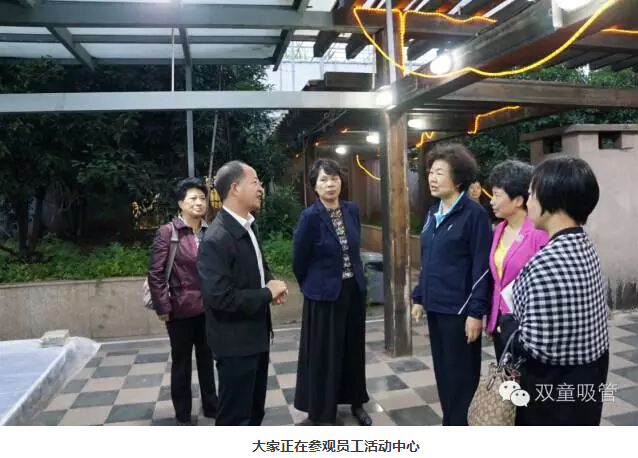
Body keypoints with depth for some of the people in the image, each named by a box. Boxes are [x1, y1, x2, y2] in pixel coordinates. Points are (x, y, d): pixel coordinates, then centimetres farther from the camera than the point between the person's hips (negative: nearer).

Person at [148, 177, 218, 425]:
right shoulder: (167, 232, -10)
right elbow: (155, 272, -9)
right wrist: (163, 307, -10)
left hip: (209, 307, 3)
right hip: (181, 309, -3)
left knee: (207, 359, 18)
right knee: (181, 362, 13)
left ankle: (211, 405, 36)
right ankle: (183, 415, 29)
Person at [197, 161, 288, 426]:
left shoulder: (250, 226, 4)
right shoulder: (216, 239, -25)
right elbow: (220, 297, -30)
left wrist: (270, 281, -2)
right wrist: (267, 293, -20)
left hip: (256, 334, 9)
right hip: (235, 342, -9)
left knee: (255, 407, 25)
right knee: (234, 414, 9)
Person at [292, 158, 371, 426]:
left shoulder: (352, 210, 1)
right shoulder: (310, 216, -15)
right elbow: (299, 261, -6)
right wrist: (312, 286, 7)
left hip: (354, 290, 5)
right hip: (324, 294, -5)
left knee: (353, 348, 17)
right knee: (323, 353, 6)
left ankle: (355, 402, 36)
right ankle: (319, 411, 23)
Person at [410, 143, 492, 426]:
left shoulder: (474, 214, -12)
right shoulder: (433, 214, 10)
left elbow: (482, 267, -15)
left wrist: (476, 312, -17)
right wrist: (419, 297, 15)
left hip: (459, 310, -7)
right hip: (435, 307, 7)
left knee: (461, 377, 5)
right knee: (442, 373, 17)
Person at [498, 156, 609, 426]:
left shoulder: (547, 263, -29)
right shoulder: (583, 247, 2)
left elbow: (536, 346, -28)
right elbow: (573, 319, 7)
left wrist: (507, 321, -10)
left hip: (555, 390, -9)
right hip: (586, 379, 9)